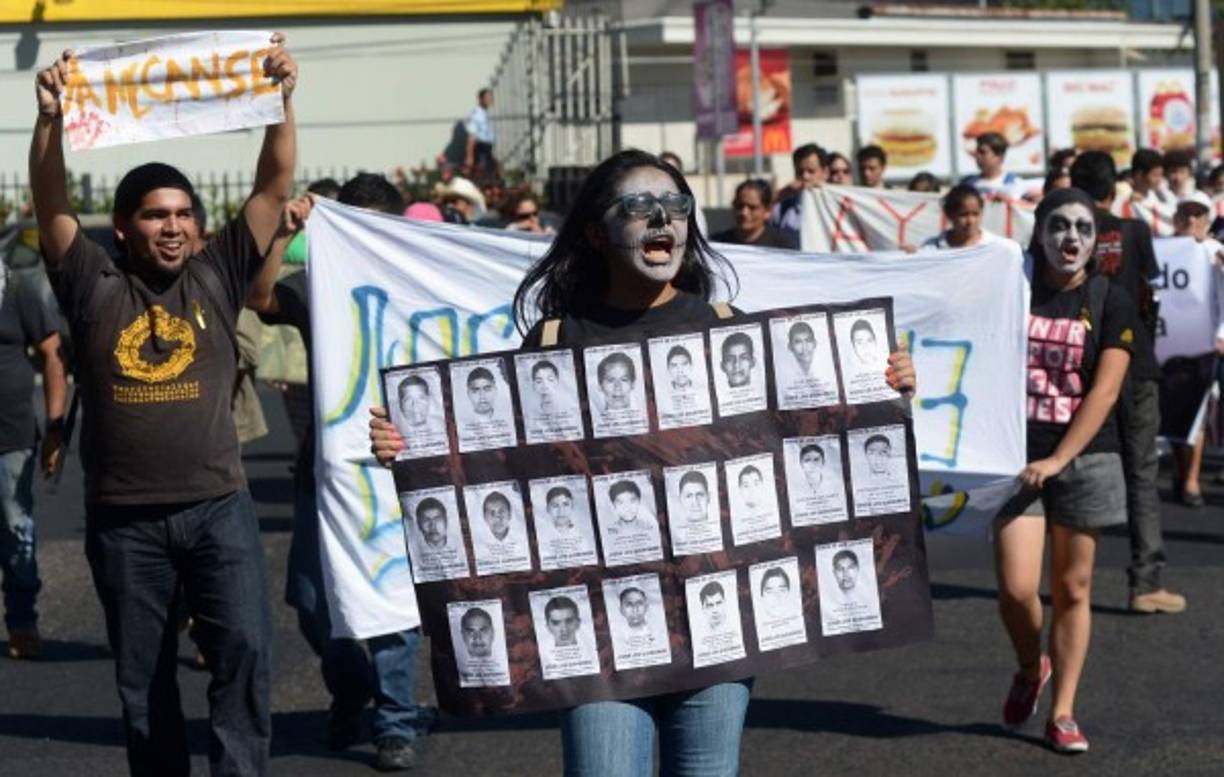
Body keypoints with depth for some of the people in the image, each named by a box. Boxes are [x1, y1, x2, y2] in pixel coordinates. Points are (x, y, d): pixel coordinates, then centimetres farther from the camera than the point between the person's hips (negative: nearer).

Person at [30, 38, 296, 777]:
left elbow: (276, 186, 0)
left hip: (217, 506, 0)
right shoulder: (95, 285, 3)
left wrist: (280, 101, -12)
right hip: (124, 518, 0)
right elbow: (51, 201, -7)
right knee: (142, 678, 10)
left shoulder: (217, 274, 5)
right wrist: (51, 119, -21)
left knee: (245, 650, -12)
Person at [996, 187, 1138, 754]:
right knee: (1016, 589, -9)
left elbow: (1104, 392, -8)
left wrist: (1057, 460, -16)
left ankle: (1062, 713, 14)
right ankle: (1030, 668, 21)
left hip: (1085, 458, 0)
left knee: (1072, 590, 4)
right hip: (1016, 456, 0)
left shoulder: (1112, 304, -1)